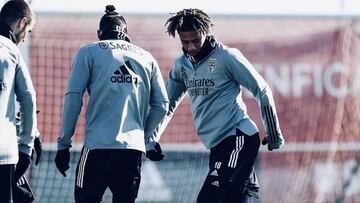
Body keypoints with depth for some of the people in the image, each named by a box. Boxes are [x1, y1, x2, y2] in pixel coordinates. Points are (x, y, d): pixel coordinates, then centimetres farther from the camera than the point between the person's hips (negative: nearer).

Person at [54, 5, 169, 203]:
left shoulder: (88, 52, 7)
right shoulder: (146, 57, 17)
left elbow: (73, 98, -2)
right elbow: (161, 105, 14)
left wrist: (63, 143, 3)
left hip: (98, 145, -3)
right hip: (134, 148, 4)